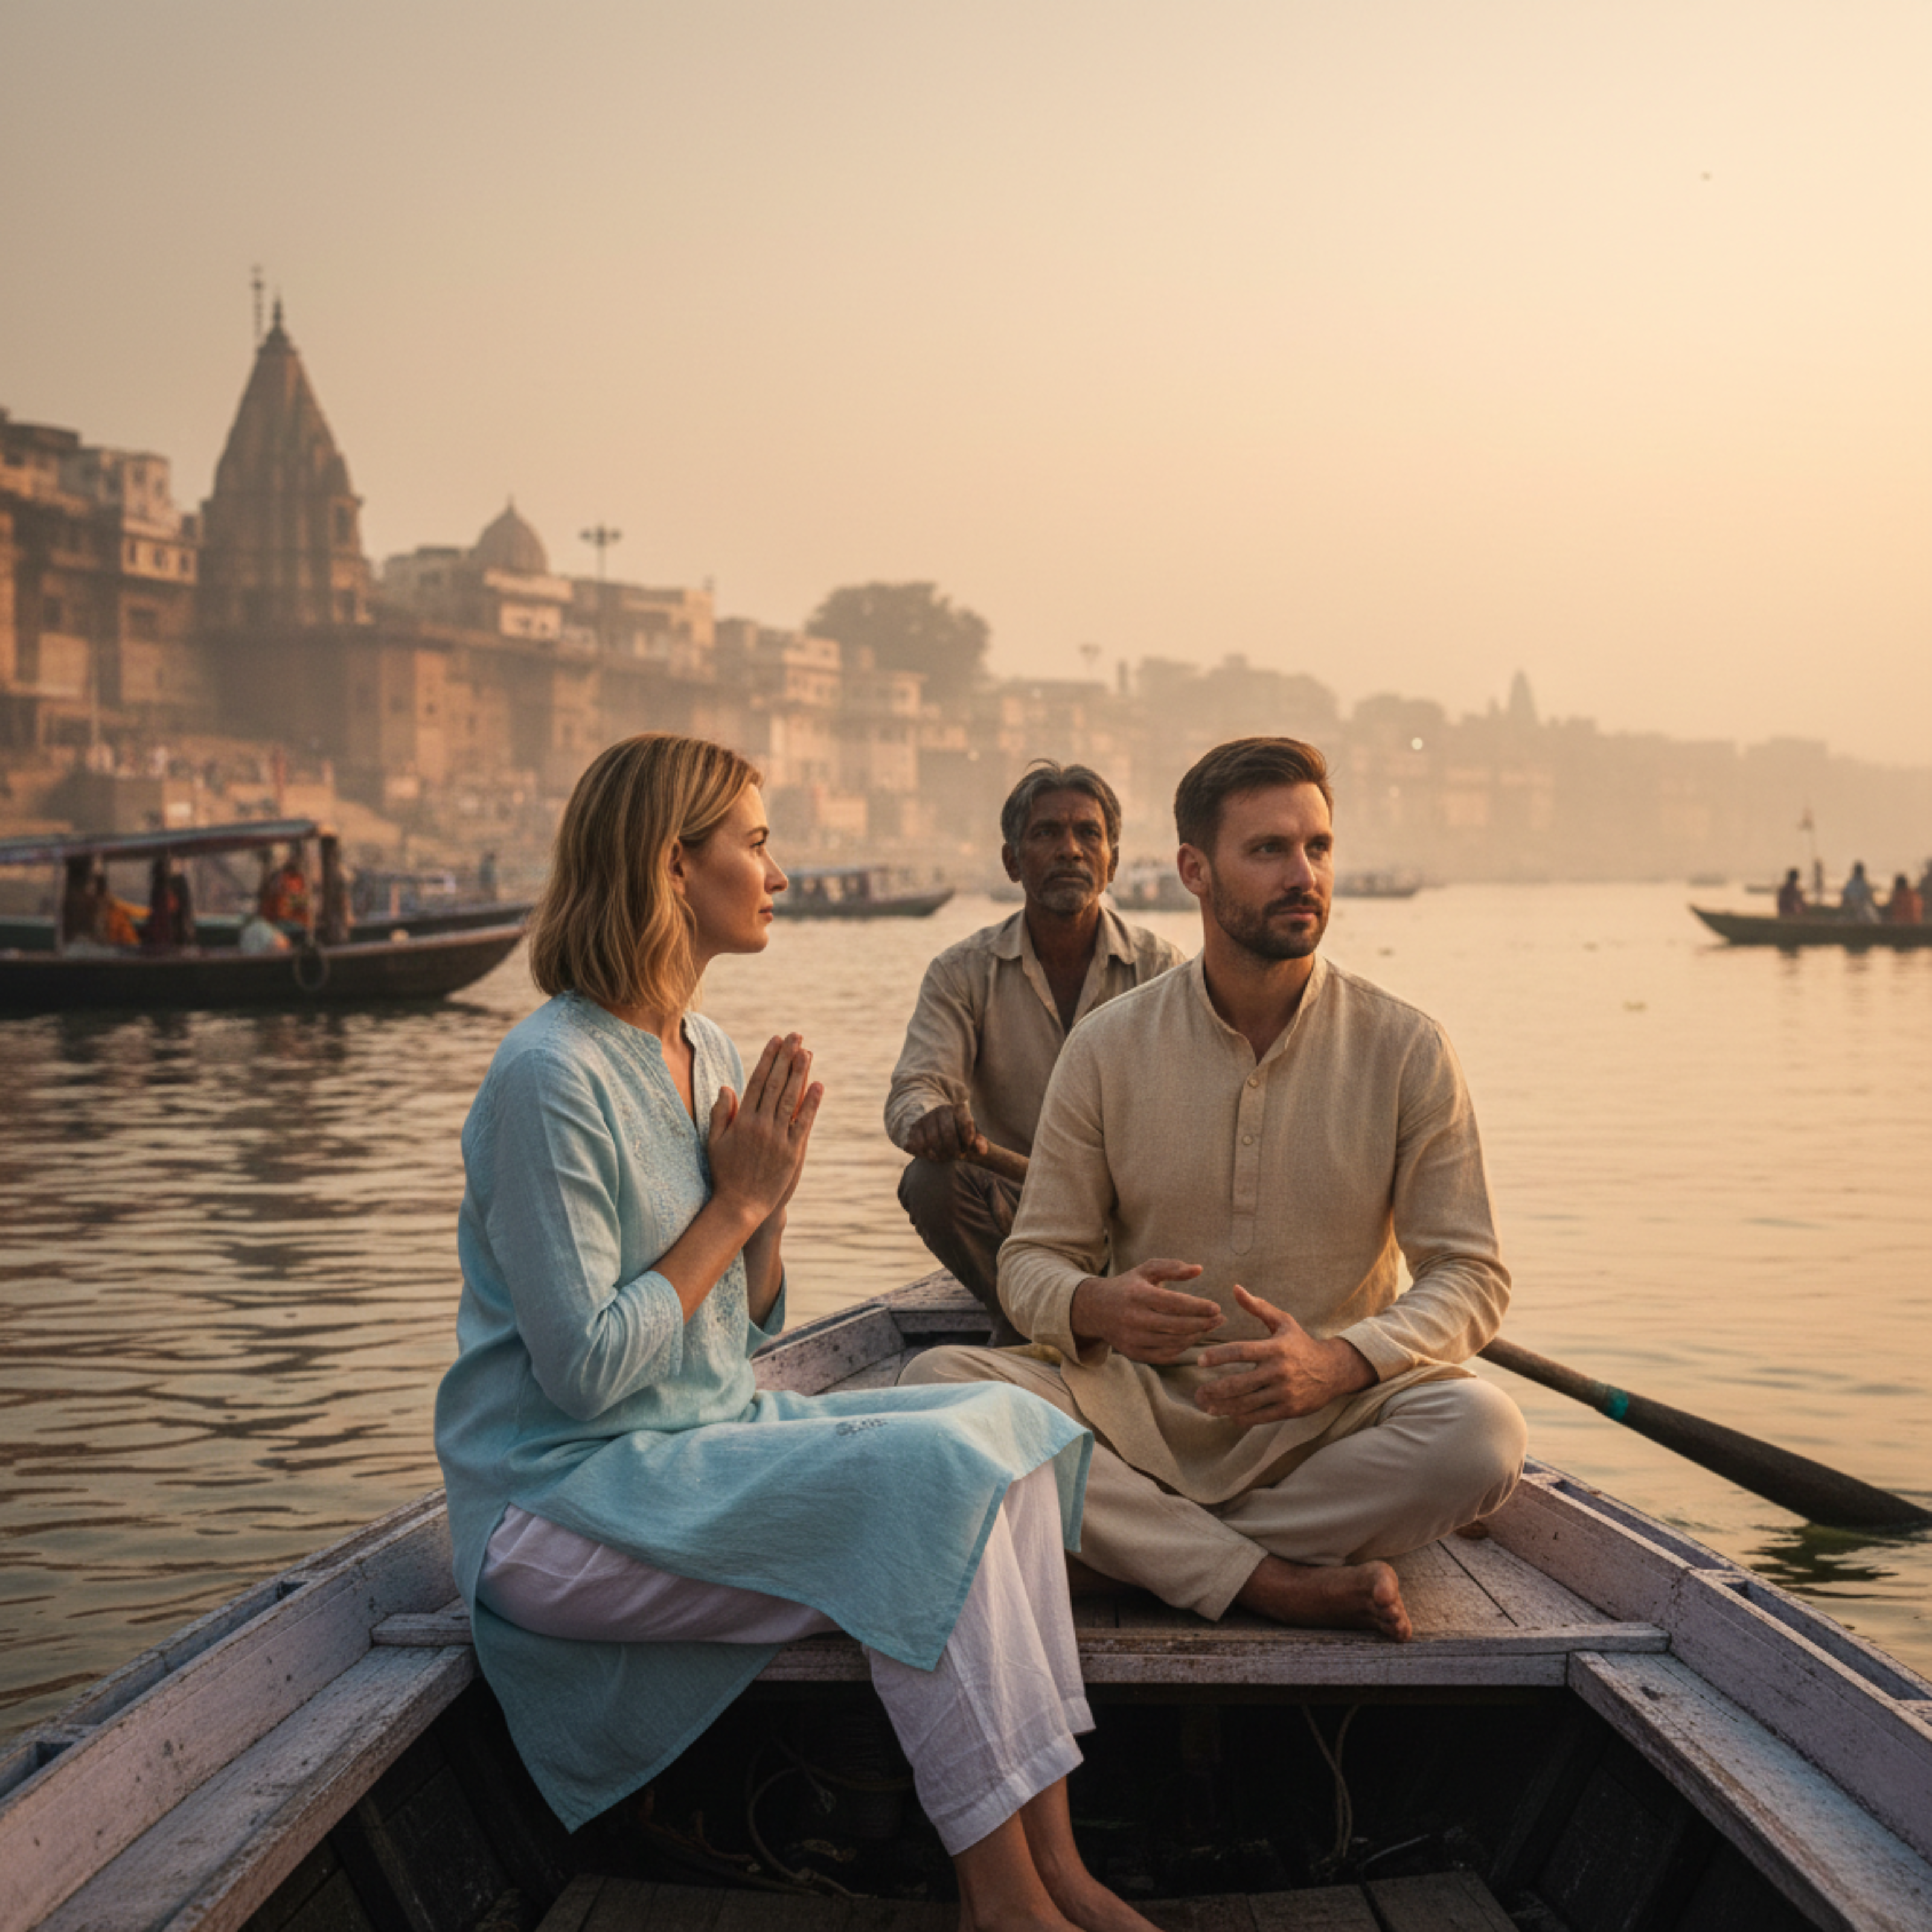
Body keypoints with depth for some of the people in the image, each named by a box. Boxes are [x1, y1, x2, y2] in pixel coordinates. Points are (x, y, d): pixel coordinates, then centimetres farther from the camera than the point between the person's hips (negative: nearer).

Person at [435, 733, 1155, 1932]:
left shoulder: (712, 1057, 10)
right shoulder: (552, 1079, -17)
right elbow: (584, 1369, -20)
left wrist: (773, 1202, -4)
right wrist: (735, 1204, -12)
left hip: (715, 1437, 9)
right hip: (571, 1498, -9)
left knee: (1011, 1425, -8)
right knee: (925, 1475, -25)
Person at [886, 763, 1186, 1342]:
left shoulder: (1160, 968, 1)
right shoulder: (963, 973, 1)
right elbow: (914, 1088, -11)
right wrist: (929, 1120, -37)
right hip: (1007, 1202, 0)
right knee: (931, 1181, -30)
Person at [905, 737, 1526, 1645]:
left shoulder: (1405, 1050, -1)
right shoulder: (1109, 1048, 1)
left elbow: (1470, 1275, -2)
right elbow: (1033, 1259, 4)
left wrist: (1338, 1361, -23)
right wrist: (1096, 1308, -22)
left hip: (1327, 1418, -1)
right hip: (1140, 1402, 1)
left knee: (1481, 1432, -32)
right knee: (937, 1381, -26)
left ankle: (1148, 1541, -20)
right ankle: (1277, 1582, -28)